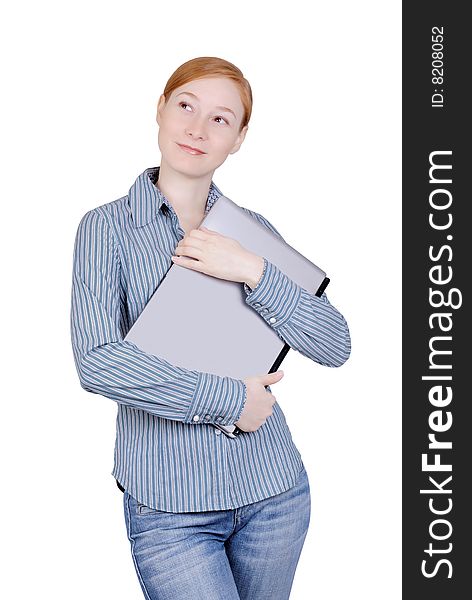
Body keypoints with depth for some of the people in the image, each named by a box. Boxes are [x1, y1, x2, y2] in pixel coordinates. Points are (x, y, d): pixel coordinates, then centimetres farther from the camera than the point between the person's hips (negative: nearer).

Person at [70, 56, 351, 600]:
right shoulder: (107, 226, -4)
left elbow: (335, 346, -2)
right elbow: (97, 363, -17)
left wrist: (253, 271, -15)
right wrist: (229, 398, -15)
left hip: (274, 492, 4)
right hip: (169, 504, -3)